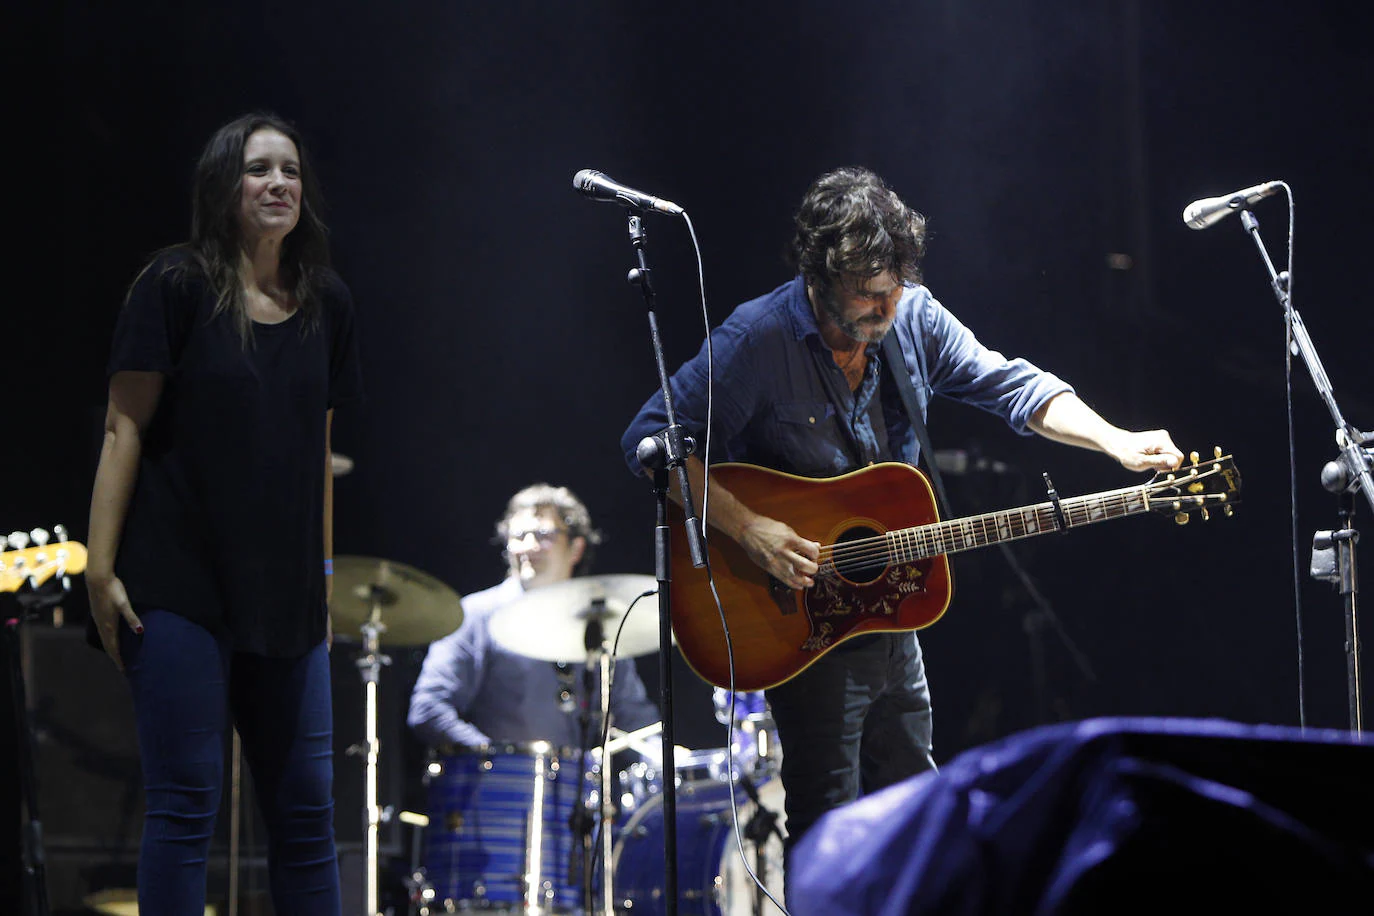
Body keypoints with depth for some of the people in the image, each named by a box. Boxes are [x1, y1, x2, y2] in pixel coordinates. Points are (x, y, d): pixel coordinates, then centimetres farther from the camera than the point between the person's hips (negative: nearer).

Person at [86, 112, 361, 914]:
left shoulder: (326, 303, 10)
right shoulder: (177, 286, -4)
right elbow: (126, 428, -6)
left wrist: (323, 571, 14)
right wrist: (102, 569, -12)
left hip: (283, 594, 5)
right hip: (180, 584, -5)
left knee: (308, 803, 5)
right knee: (187, 802, -6)